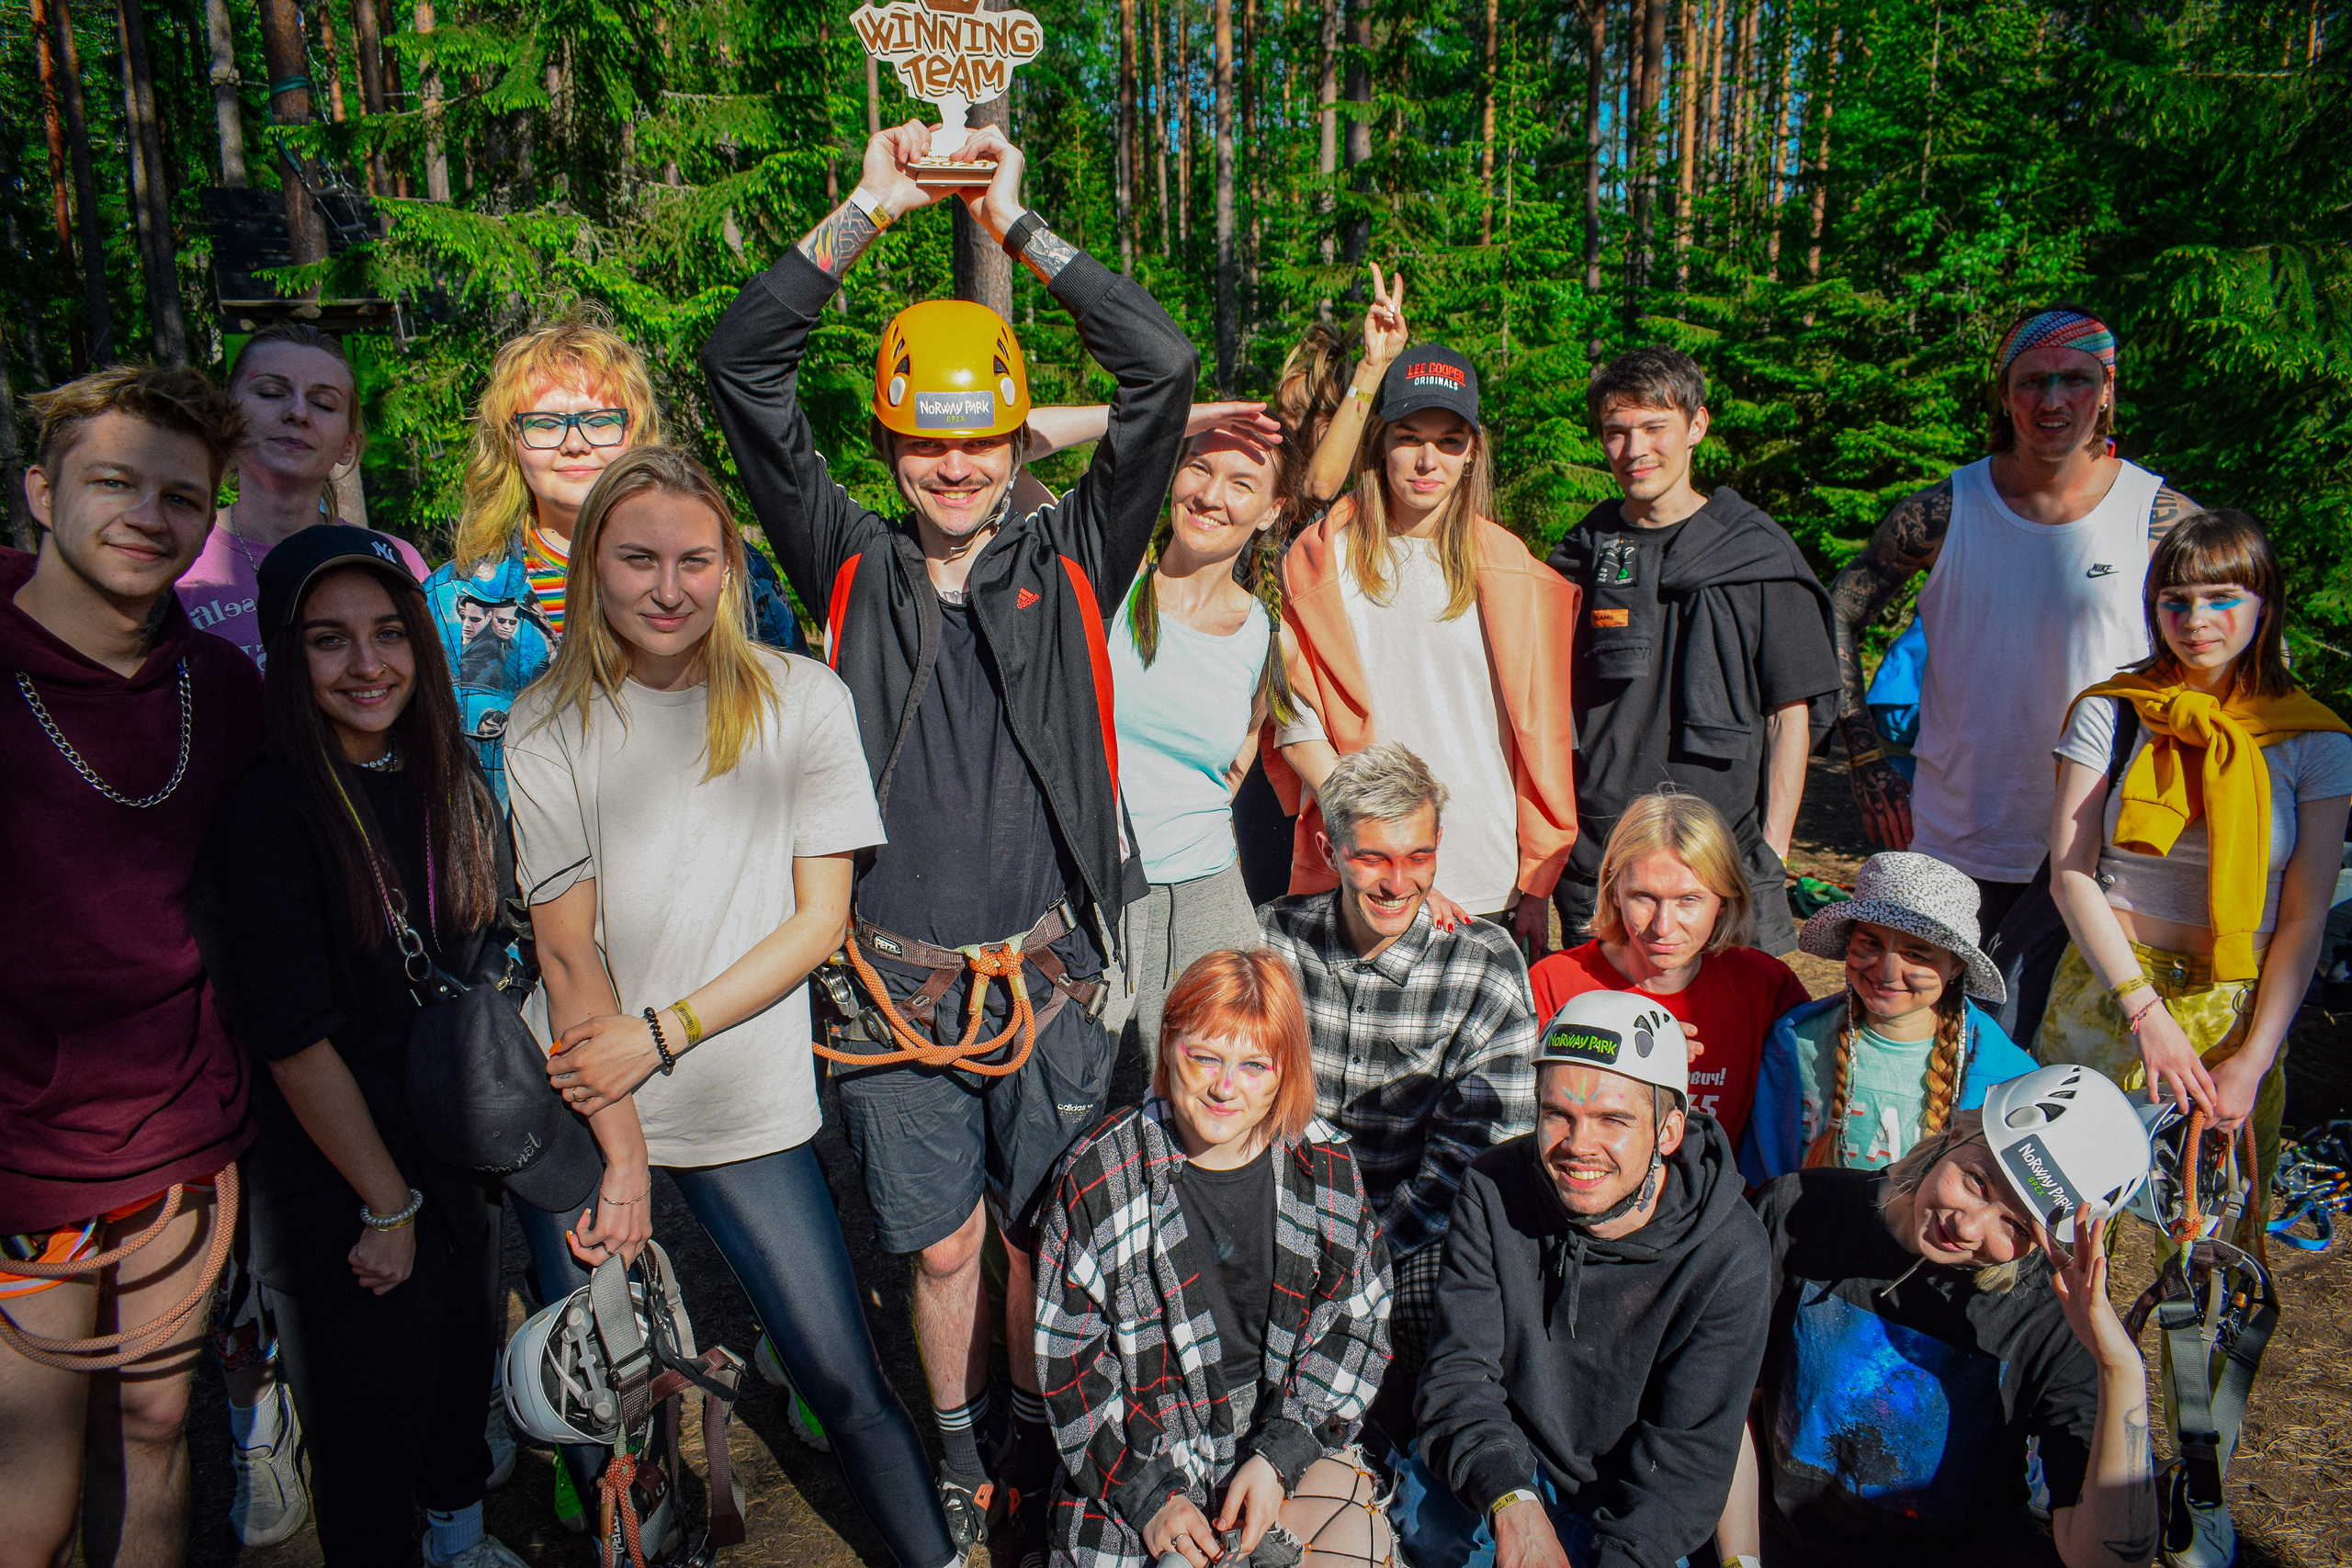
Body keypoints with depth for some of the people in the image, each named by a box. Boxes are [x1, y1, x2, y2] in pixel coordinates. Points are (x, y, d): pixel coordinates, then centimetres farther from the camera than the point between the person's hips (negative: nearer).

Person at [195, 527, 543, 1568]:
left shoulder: (451, 785, 0)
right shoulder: (271, 809, -19)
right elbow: (293, 1041, -19)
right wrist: (387, 1206, -14)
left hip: (463, 1164, 6)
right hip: (337, 1199, -6)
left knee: (463, 1382, 24)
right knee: (370, 1447, 11)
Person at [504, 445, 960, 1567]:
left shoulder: (801, 699, -3)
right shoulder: (548, 724, -1)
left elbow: (820, 919, -4)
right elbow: (567, 945, -4)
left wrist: (663, 1034, -11)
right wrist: (620, 1148, -9)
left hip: (748, 1107, -1)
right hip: (579, 1112, 1)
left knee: (849, 1389, 0)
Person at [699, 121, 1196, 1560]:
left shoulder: (1072, 561, 1)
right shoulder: (852, 568, 2)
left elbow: (1166, 369, -7)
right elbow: (740, 368, -4)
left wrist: (1019, 225, -5)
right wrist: (872, 210, -7)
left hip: (1051, 973, 0)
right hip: (897, 986, 1)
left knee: (1041, 1241, 15)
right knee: (939, 1248, 15)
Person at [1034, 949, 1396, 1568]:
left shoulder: (1326, 1166, -4)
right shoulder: (1099, 1176, -11)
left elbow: (1358, 1325, 1)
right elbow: (1067, 1360, -6)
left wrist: (1279, 1457, -11)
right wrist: (1148, 1494, -13)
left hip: (1290, 1436, 2)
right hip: (1138, 1457, -2)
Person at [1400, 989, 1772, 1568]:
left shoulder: (1728, 1253, -17)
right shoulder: (1495, 1191, -12)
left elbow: (1688, 1451, -15)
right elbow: (1459, 1369, -15)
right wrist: (1514, 1503, -33)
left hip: (1630, 1515, 1)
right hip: (1504, 1472, 0)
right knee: (1425, 1505, -29)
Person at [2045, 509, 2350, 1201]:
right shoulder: (2110, 713, -1)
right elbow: (2069, 873, -5)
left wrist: (2255, 1060, -10)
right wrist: (2146, 1011, -13)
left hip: (2238, 1009, 1)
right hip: (2107, 997, 0)